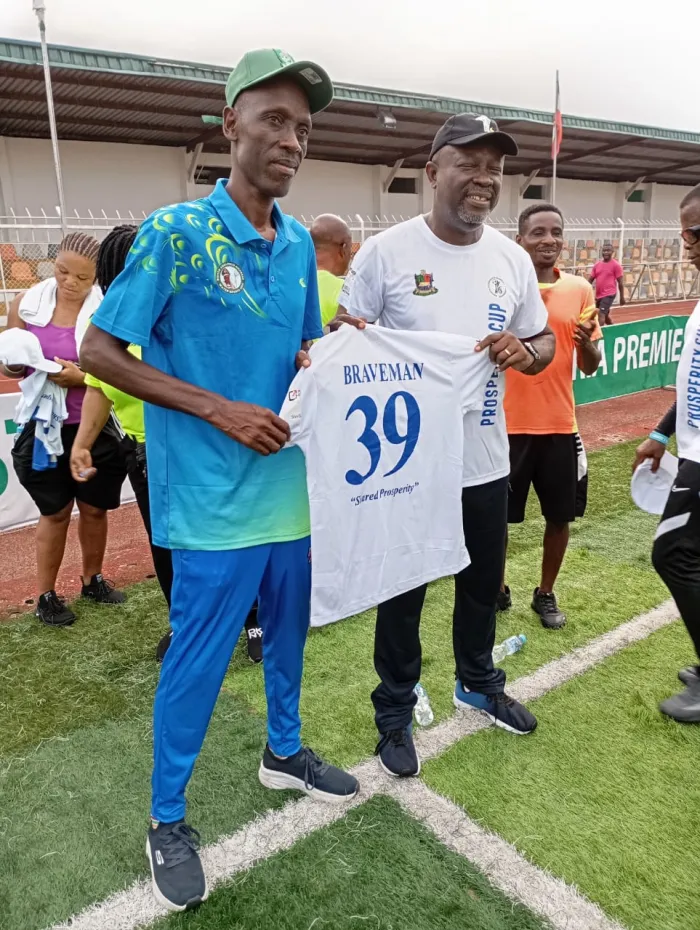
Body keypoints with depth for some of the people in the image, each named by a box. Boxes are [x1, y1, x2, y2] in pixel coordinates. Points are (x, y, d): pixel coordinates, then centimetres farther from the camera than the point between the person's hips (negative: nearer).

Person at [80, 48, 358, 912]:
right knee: (197, 659, 6)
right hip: (215, 495, -6)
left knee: (289, 629, 21)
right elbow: (99, 351, -10)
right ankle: (167, 819, 29)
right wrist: (219, 410, -18)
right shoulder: (174, 232, -12)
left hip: (290, 481, 6)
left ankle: (284, 750, 46)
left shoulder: (299, 243, 7)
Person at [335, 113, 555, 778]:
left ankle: (478, 683, 49)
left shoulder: (513, 260, 4)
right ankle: (394, 711, 34)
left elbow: (545, 340, 12)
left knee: (483, 584, 22)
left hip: (485, 460, 5)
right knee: (402, 592, 11)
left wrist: (525, 352, -11)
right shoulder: (386, 251, -10)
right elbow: (341, 337, -5)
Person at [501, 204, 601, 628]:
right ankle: (497, 590, 31)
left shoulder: (580, 289, 3)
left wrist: (586, 342, -14)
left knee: (560, 516, 11)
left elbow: (590, 367, 7)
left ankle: (546, 594, 32)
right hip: (508, 425, -2)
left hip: (559, 425, 3)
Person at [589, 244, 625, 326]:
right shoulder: (597, 265, 9)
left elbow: (620, 282, -5)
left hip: (609, 294, -7)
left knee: (601, 314, -19)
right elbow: (590, 279, 12)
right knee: (605, 315, 20)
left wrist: (622, 297, -5)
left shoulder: (616, 265, -6)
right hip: (598, 295, 7)